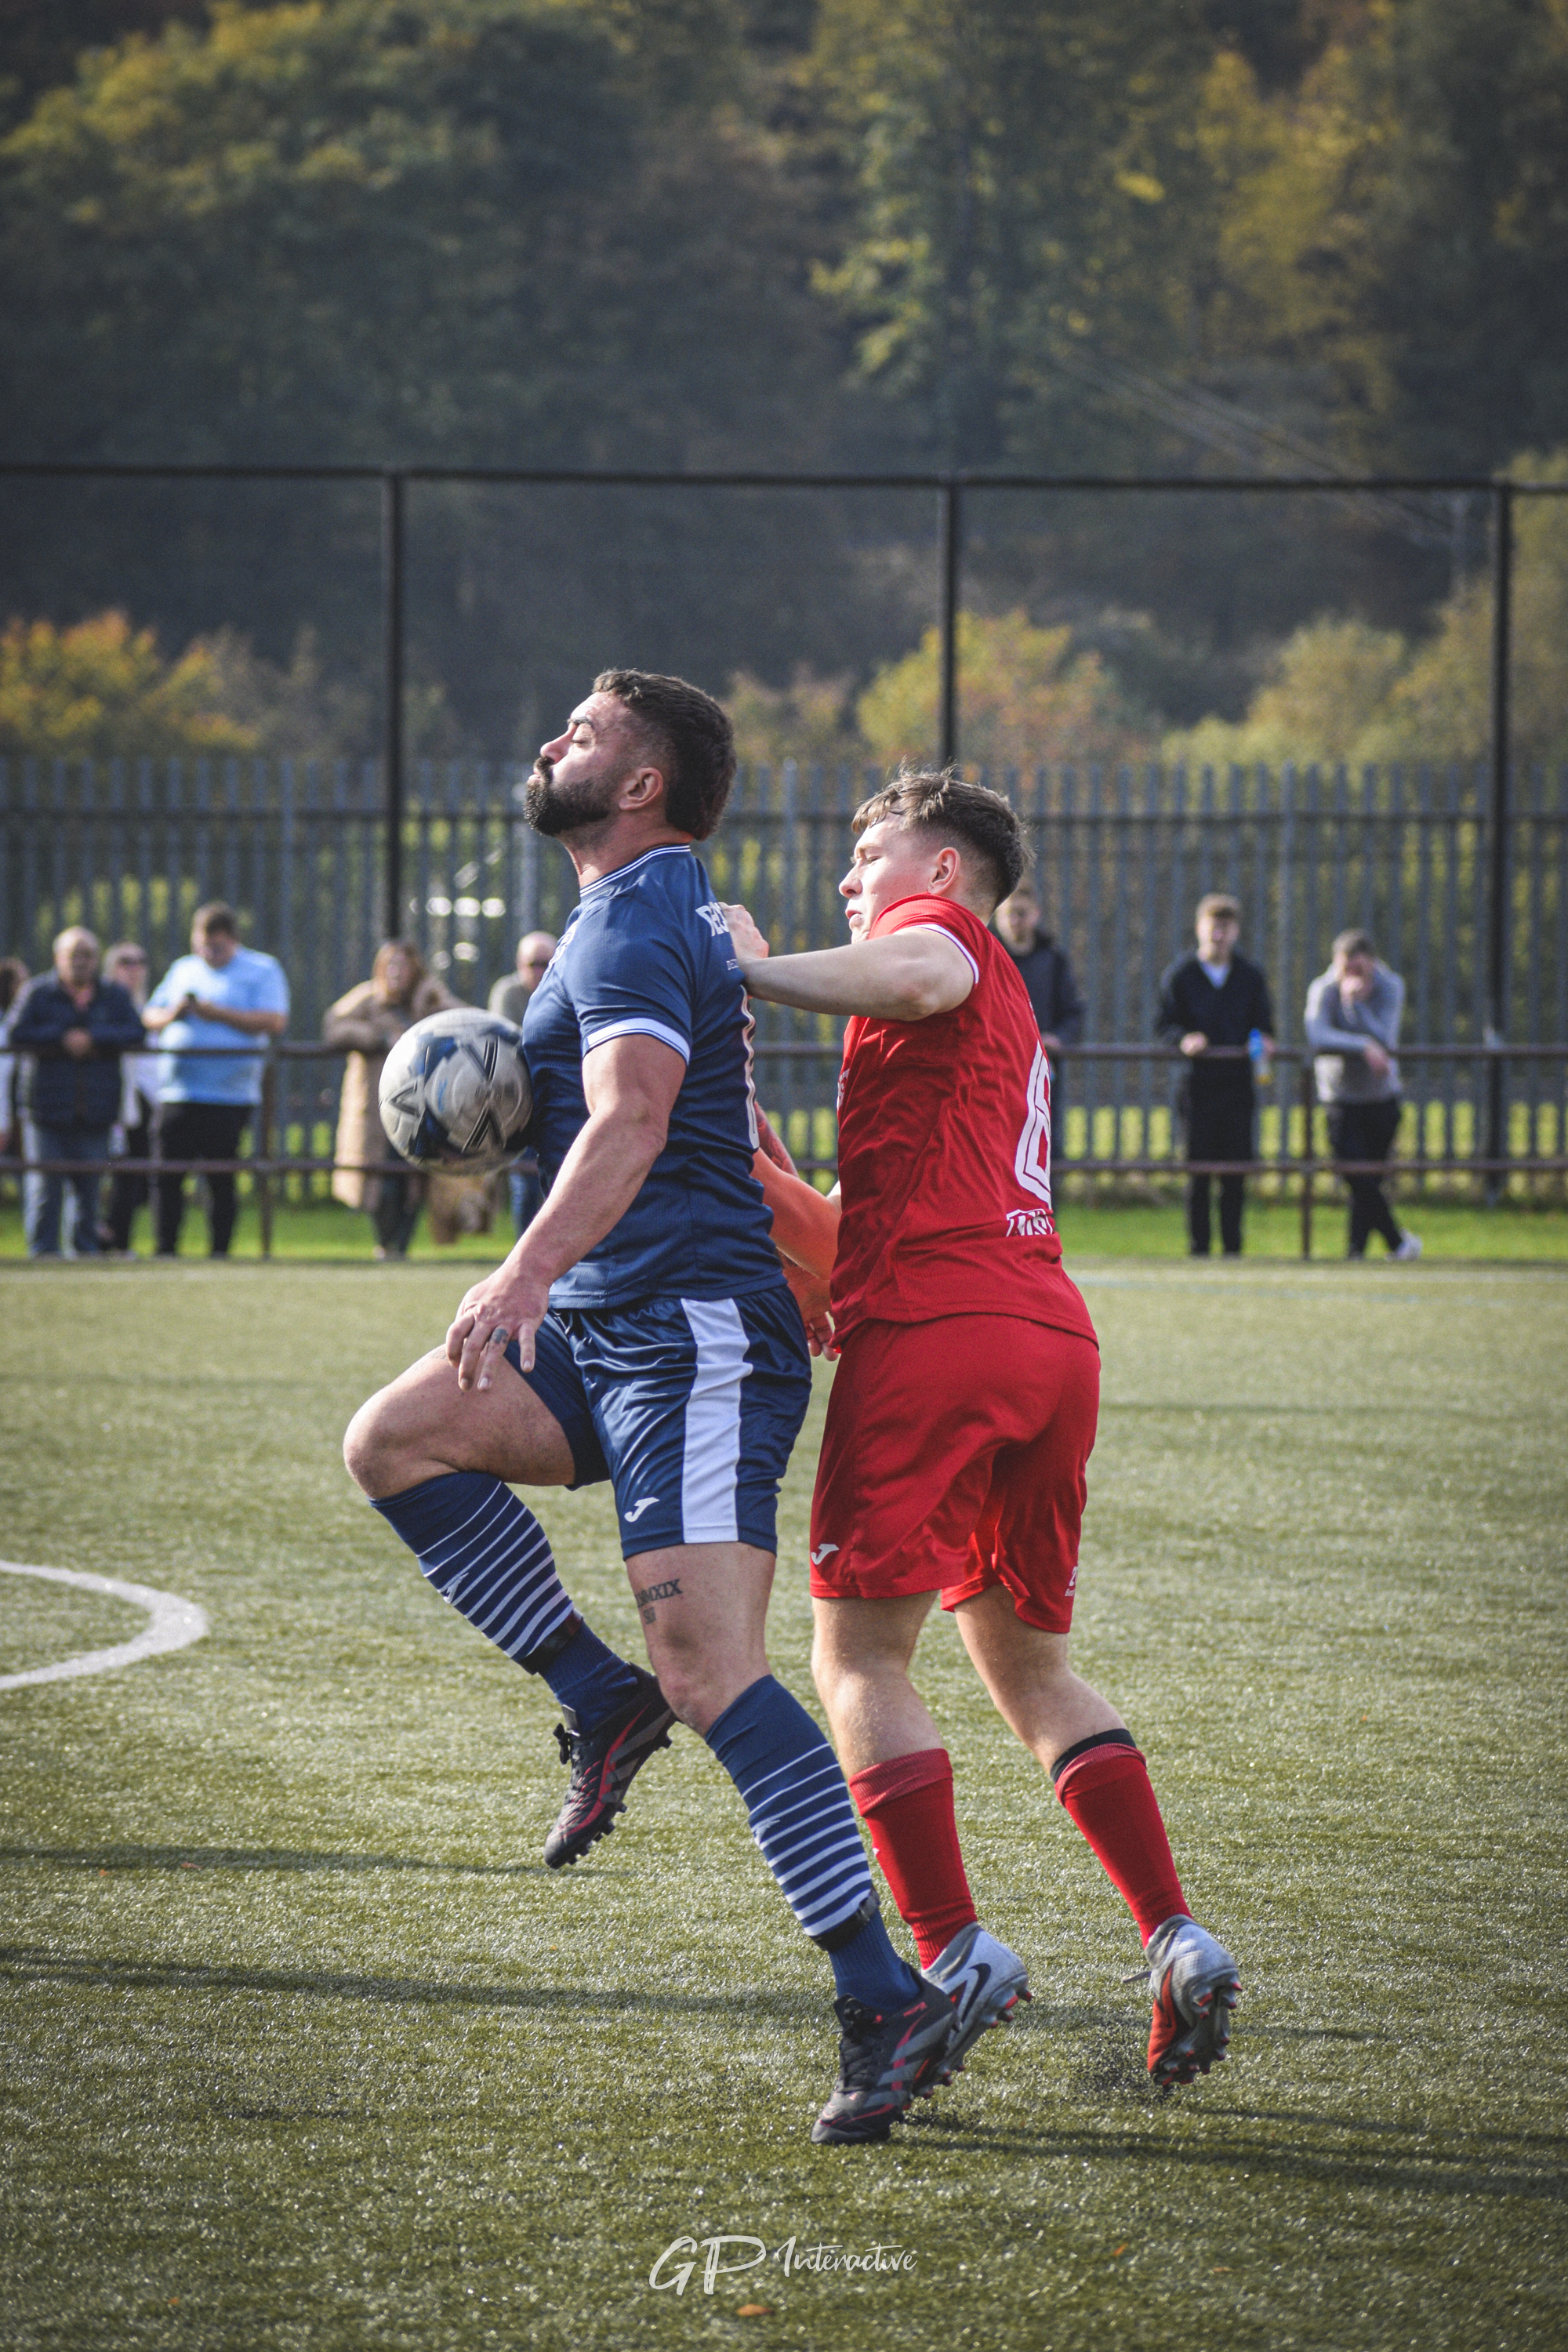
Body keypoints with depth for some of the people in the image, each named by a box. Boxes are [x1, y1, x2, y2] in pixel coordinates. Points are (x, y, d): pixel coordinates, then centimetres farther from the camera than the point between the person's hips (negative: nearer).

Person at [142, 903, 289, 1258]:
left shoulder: (262, 970, 5)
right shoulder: (183, 969, 21)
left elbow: (275, 1022, -9)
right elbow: (150, 1016, 21)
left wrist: (217, 1013, -11)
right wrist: (173, 1013, -2)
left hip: (228, 1093, -4)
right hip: (177, 1092, 4)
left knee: (221, 1180, -3)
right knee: (167, 1176, -1)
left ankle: (220, 1251, 2)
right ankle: (166, 1249, 4)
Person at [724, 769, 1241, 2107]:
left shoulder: (940, 924, 5)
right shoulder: (1008, 1016, 32)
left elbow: (925, 977, -22)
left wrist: (758, 970, -17)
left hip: (934, 1331, -9)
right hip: (1053, 1341, 9)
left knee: (862, 1655, -5)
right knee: (1029, 1662, 16)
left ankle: (956, 1953, -16)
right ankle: (1177, 1937, 3)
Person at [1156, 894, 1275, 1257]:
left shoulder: (1251, 977, 12)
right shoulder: (1179, 975, 5)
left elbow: (1263, 1024, 14)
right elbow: (1164, 1025, 3)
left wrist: (1262, 1043, -8)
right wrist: (1184, 1039, -17)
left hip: (1238, 1085, 2)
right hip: (1198, 1086, -2)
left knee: (1236, 1172, 0)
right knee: (1199, 1172, -2)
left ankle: (1232, 1246, 6)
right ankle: (1198, 1247, 3)